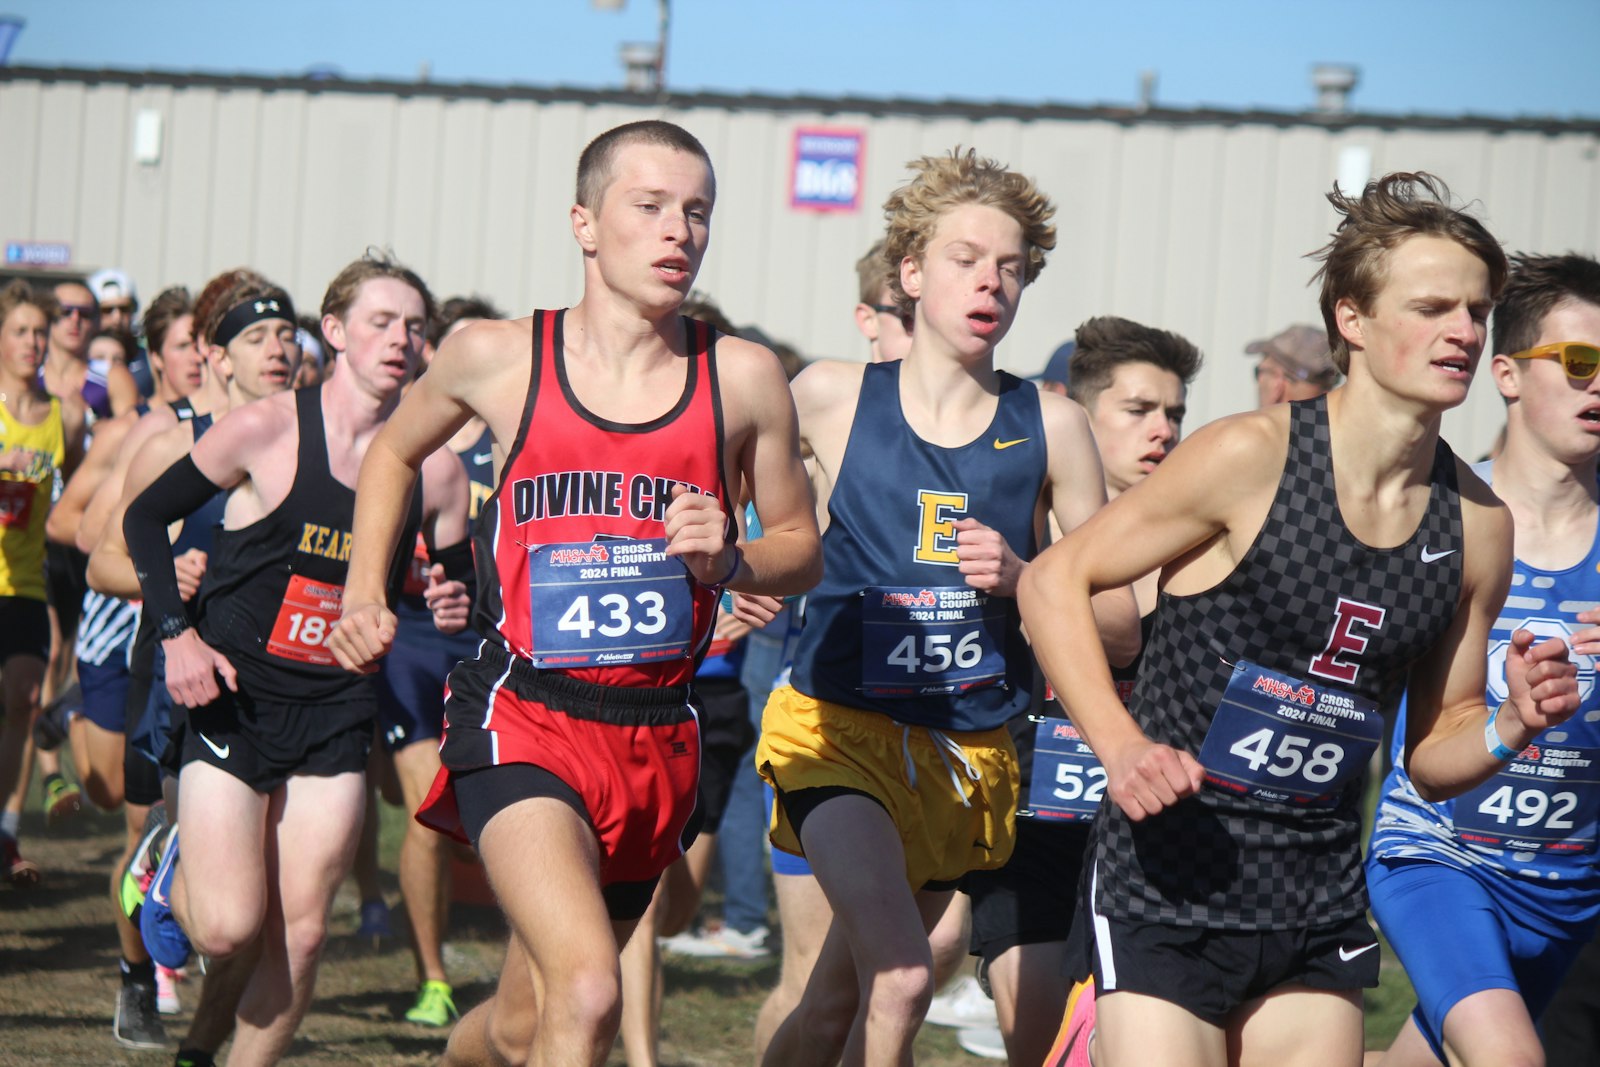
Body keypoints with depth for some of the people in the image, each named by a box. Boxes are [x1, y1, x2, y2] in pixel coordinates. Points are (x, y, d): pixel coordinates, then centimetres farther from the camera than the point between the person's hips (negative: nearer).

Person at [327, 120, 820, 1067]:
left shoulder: (743, 380, 1)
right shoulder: (498, 359, 0)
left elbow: (802, 551, 12)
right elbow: (395, 453, 21)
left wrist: (727, 562, -9)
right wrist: (365, 593, 10)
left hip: (658, 735, 3)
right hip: (521, 718, -3)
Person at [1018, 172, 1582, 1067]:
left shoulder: (1477, 524, 5)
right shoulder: (1252, 457, -10)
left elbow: (1432, 757, 13)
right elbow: (1054, 581, -4)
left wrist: (1514, 724, -8)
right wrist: (1122, 746, -16)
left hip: (1321, 905, 5)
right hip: (1170, 885, -5)